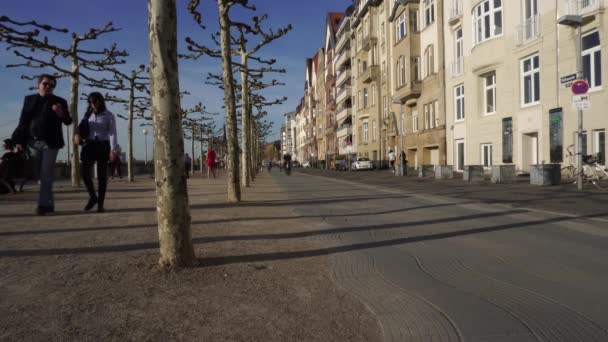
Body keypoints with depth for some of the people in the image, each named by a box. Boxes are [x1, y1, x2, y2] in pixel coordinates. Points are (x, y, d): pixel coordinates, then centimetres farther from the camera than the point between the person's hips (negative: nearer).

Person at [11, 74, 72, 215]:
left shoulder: (59, 102, 3)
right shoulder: (29, 99, 10)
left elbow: (68, 121, -1)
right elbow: (23, 121, 8)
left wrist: (61, 114, -22)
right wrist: (19, 141, 3)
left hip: (50, 143, -3)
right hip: (33, 142, 3)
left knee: (46, 175, -5)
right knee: (39, 175, 7)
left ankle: (43, 204, -4)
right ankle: (49, 203, 16)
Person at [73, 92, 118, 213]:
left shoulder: (109, 116, 1)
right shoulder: (88, 115, 13)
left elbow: (112, 133, -7)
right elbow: (82, 128, 15)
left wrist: (113, 149, -18)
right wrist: (77, 134, -9)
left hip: (103, 146, -3)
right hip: (90, 145, 3)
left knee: (102, 175, -1)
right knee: (84, 171, -11)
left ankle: (100, 204, 4)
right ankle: (93, 197, 10)